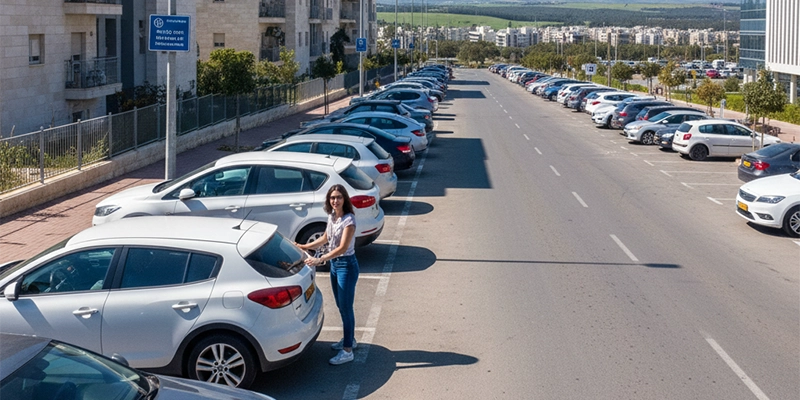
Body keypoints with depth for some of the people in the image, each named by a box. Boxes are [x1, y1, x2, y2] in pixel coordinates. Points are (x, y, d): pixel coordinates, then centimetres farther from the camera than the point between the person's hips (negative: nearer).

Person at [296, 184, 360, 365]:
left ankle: (347, 351, 2)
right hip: (334, 264, 8)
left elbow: (342, 248, -27)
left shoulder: (348, 220, -21)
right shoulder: (332, 217, 4)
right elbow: (325, 239, 19)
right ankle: (349, 339, 35)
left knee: (346, 307, -4)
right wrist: (305, 247, 13)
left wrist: (319, 259, -32)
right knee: (341, 306, 19)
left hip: (346, 265, -8)